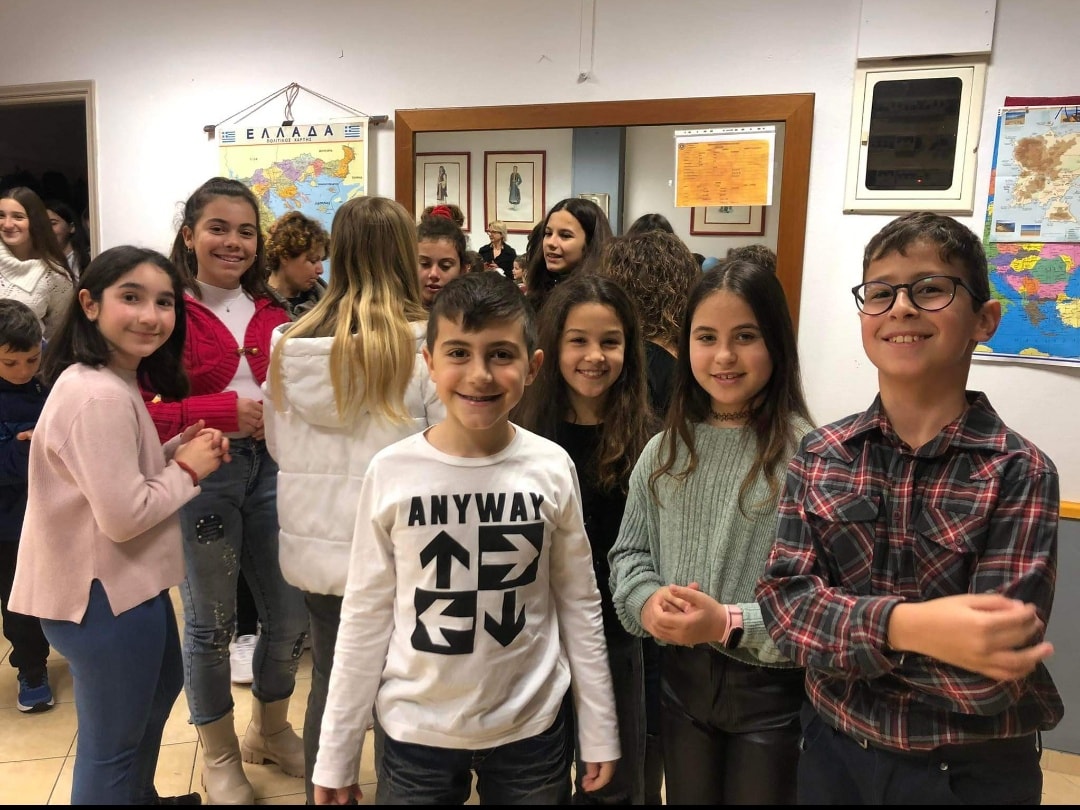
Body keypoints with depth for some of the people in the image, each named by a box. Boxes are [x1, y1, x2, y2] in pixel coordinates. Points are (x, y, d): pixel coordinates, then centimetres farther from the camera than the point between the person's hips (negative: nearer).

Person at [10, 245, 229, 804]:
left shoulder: (116, 382, 7)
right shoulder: (100, 397, -26)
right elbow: (124, 515, -28)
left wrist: (178, 449, -2)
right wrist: (189, 469, -15)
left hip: (122, 580, 11)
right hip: (102, 591, -11)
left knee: (160, 688, 31)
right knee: (112, 741, 9)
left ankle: (141, 796, 53)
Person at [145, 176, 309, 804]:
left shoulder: (270, 310, 7)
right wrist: (227, 409, -22)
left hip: (271, 467, 5)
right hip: (201, 474, -5)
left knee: (291, 615, 12)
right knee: (212, 622, 11)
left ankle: (272, 730, 40)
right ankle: (220, 754, 35)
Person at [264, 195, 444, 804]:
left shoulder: (290, 343, -1)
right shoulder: (425, 345, -16)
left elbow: (279, 446, 11)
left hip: (315, 544, 5)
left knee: (329, 684, 20)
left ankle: (323, 792, 37)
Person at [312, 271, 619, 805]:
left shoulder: (552, 468, -10)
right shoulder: (391, 472, -12)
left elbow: (579, 603, -1)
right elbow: (365, 615, -4)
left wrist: (599, 730, 3)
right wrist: (337, 752, 0)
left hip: (531, 728, 1)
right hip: (414, 729, 0)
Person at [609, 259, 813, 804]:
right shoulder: (665, 450, 0)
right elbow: (629, 551, 6)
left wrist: (732, 623, -24)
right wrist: (646, 601, -13)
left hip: (772, 689, -4)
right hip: (681, 679, 4)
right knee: (686, 797, 23)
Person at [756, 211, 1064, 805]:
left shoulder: (1019, 473, -15)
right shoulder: (819, 457, -5)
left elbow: (990, 672, -21)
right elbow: (782, 603, -14)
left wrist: (833, 613, -18)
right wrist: (901, 626, -29)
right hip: (833, 751, 3)